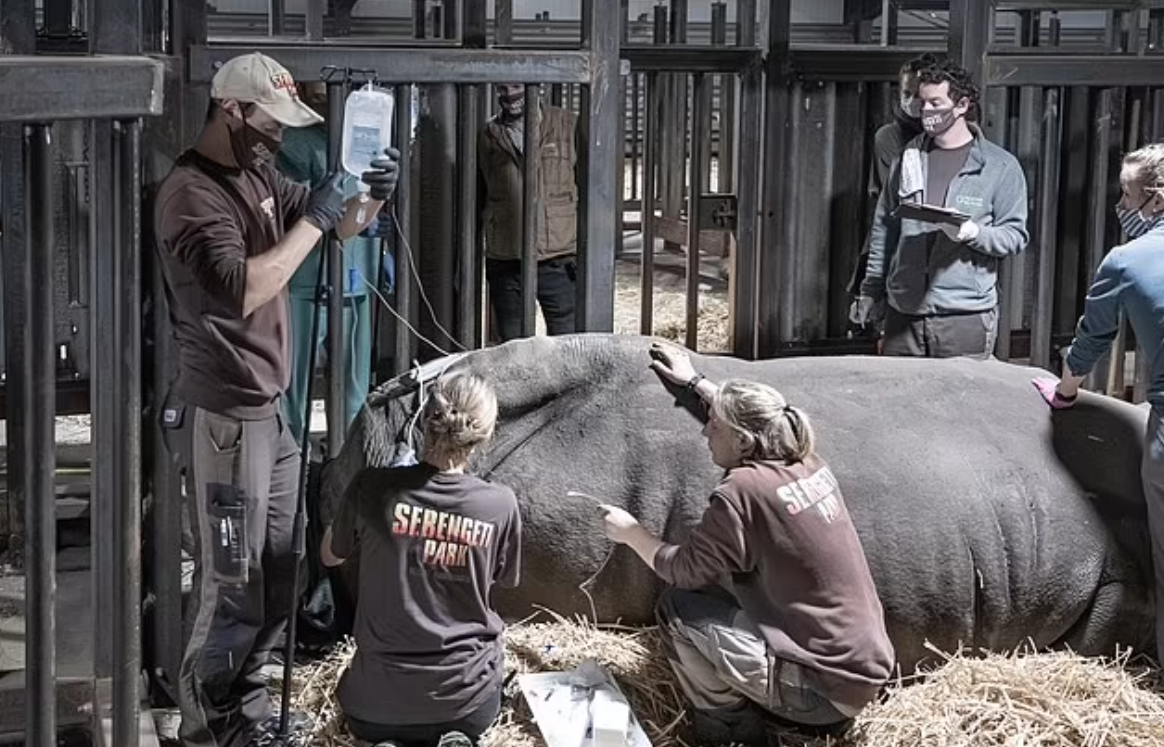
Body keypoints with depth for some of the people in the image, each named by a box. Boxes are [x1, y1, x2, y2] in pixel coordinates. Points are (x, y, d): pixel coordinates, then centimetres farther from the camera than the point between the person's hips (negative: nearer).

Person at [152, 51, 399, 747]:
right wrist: (311, 221, -24)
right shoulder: (191, 192, -18)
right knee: (231, 583, -1)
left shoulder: (256, 177, 11)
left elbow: (339, 227, 19)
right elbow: (241, 290, -30)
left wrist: (371, 197, -2)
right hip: (225, 416, -9)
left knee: (276, 573, 17)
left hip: (271, 408, 9)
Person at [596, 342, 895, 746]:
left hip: (824, 688, -9)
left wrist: (630, 533, 8)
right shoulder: (807, 462, 5)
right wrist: (694, 382, 37)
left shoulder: (742, 490, -18)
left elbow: (685, 571, -7)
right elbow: (749, 416, 27)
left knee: (677, 607, -3)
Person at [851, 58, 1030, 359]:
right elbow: (884, 229, 16)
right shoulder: (908, 158, 12)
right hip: (903, 314, 3)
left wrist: (974, 233, -20)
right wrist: (870, 291, 13)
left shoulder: (1001, 167, 1)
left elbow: (1016, 236, 0)